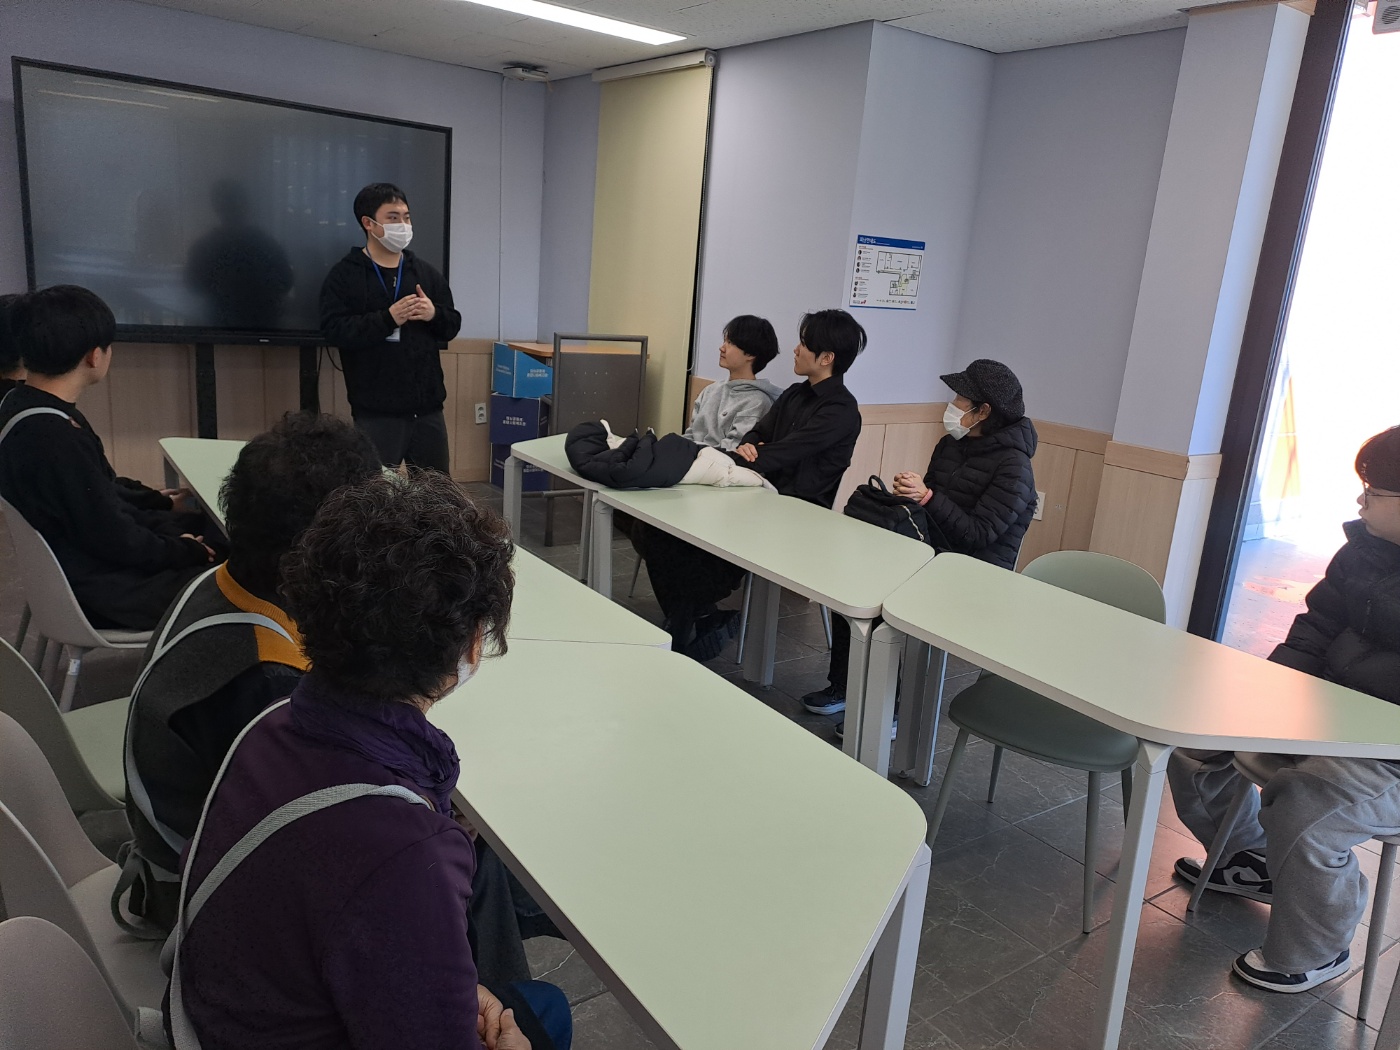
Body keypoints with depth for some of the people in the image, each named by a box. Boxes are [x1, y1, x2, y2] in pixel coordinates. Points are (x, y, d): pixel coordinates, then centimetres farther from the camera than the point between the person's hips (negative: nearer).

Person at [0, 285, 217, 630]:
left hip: (76, 561, 10)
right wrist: (183, 552, -10)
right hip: (99, 590, -10)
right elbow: (113, 540, -24)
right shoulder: (58, 438, -31)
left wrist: (157, 501, 19)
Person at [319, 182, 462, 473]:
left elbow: (452, 325, 14)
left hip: (427, 407, 5)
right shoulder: (344, 275, -2)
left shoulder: (426, 272, 12)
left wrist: (434, 314, -9)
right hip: (376, 411, -5)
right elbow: (334, 330, -13)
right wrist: (387, 319, -23)